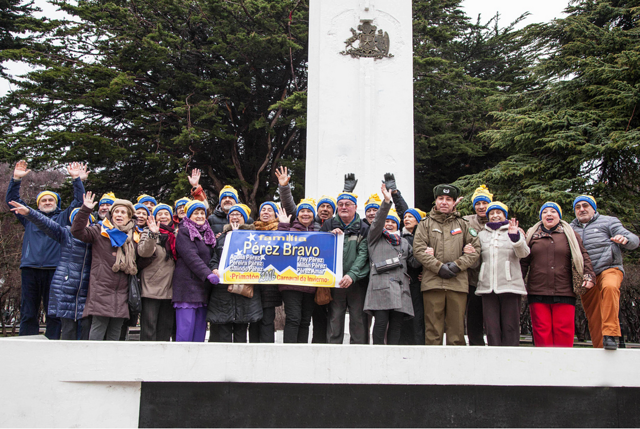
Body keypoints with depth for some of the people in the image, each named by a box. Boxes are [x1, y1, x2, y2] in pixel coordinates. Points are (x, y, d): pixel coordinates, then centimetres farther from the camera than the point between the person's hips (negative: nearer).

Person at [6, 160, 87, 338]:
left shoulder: (63, 217, 18)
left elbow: (78, 201, 10)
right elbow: (12, 200, 19)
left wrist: (77, 180, 1)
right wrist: (16, 179, 7)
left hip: (54, 270, -1)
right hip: (30, 269, 2)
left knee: (54, 314, 0)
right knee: (28, 314, 3)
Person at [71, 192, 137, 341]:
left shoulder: (133, 236, 16)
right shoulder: (100, 231, 5)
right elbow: (77, 231, -7)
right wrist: (85, 210, -16)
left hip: (121, 292, 4)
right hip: (101, 289, -4)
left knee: (115, 331, 7)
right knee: (99, 326, -8)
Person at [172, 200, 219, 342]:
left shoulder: (208, 233, 20)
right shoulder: (184, 232, -2)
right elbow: (191, 256, -14)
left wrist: (216, 271, 7)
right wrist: (208, 274, -24)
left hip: (204, 288, 7)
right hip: (188, 286, -7)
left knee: (200, 330, 5)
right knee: (185, 330, -9)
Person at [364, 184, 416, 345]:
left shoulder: (403, 242, 30)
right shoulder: (375, 238, 17)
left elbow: (414, 261, 25)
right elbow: (377, 222, 0)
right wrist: (387, 201, -12)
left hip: (400, 286, 4)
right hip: (380, 285, -4)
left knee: (396, 324, -2)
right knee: (381, 322, -12)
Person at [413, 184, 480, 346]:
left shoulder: (463, 225, 16)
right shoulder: (425, 224, 12)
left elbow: (475, 249, 9)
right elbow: (419, 249, 1)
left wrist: (457, 265, -6)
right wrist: (439, 267, -10)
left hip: (458, 282, 1)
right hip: (432, 282, -1)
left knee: (457, 326, 2)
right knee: (433, 328, 0)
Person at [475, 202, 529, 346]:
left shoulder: (514, 231, 10)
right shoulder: (482, 234, 21)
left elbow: (523, 253, -6)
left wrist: (515, 237, -25)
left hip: (510, 285, -3)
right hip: (487, 287, 3)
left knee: (510, 327, -3)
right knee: (492, 328, 0)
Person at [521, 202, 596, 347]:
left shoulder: (570, 235, 14)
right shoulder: (532, 235, 14)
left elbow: (583, 256, 11)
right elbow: (523, 261, 13)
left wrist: (589, 276, -2)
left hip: (564, 293, 0)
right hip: (538, 293, 0)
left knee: (564, 330, -3)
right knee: (542, 330, -2)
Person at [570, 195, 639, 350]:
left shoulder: (608, 221, 11)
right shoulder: (571, 229, 20)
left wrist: (624, 239, -22)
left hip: (609, 269, -4)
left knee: (609, 287, -36)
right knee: (593, 318, 3)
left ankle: (610, 334, -34)